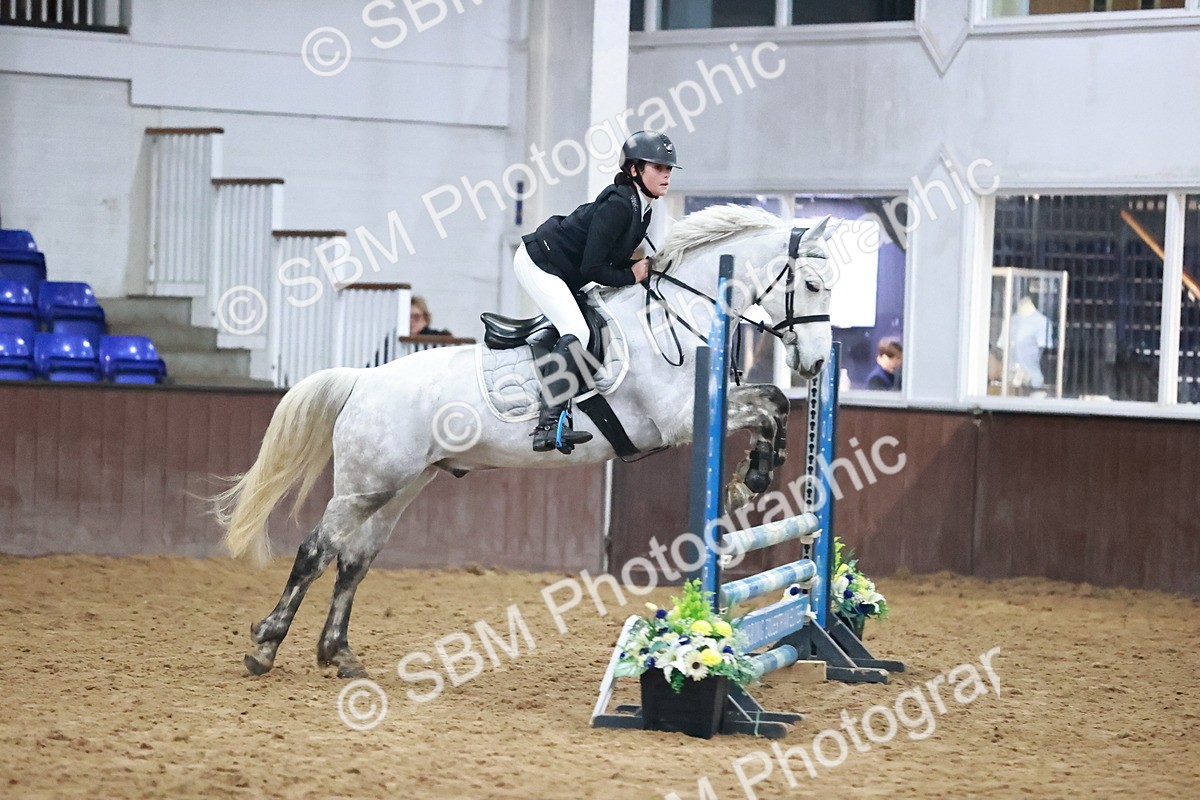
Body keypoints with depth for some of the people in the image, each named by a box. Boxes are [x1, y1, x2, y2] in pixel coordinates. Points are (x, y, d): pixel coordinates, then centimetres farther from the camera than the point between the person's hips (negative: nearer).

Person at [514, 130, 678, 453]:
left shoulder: (641, 209, 5)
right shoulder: (618, 205, -25)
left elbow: (613, 258, 13)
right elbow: (592, 268, -26)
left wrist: (643, 268, -2)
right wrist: (631, 276, -14)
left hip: (563, 276, 11)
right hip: (537, 263, -11)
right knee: (576, 332, -23)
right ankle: (549, 425, -29)